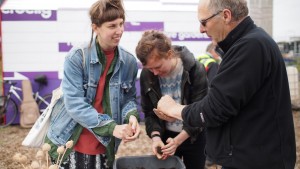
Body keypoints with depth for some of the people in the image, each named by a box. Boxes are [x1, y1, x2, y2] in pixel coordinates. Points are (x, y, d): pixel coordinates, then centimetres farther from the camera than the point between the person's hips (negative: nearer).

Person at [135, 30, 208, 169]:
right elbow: (149, 112, -3)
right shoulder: (146, 74, -10)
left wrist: (178, 140, -28)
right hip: (165, 136, 2)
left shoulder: (196, 70, -19)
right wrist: (155, 135, -20)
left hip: (194, 136, -2)